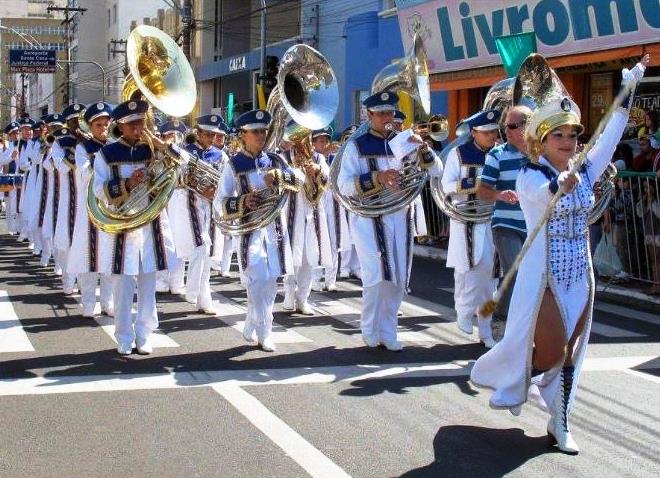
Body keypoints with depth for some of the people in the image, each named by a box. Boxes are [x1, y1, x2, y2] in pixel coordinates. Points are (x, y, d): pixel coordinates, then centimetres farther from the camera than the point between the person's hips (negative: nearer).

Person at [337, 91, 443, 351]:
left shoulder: (403, 143, 10)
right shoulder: (356, 145, -2)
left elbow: (436, 171, 4)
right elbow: (344, 186, -11)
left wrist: (423, 147, -14)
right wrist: (378, 178, -24)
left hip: (401, 219, 4)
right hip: (370, 220, -4)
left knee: (398, 280, 6)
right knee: (377, 278, -11)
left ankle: (387, 332, 19)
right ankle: (369, 330, 8)